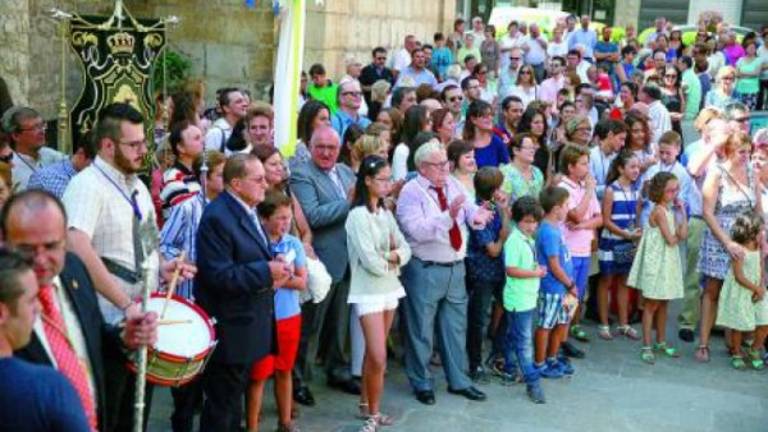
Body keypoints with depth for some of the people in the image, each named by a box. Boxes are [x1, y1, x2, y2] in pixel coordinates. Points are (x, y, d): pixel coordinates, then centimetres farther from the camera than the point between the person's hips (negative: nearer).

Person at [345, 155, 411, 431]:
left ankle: (366, 405, 26)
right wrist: (392, 259, -2)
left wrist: (390, 256, -13)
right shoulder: (358, 216, -14)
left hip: (390, 288, 7)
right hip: (369, 292, -7)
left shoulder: (386, 213, 9)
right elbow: (371, 262, -19)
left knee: (373, 353, 15)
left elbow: (405, 250, 7)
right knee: (379, 358, -8)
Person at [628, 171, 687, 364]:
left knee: (663, 304, 15)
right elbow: (671, 240, -18)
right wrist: (679, 234, 2)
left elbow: (683, 234, 2)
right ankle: (646, 346, 3)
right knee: (651, 305, -3)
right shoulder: (659, 211, -16)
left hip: (668, 262, 8)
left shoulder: (669, 210, 10)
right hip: (657, 262, -8)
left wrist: (683, 211, -1)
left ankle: (661, 343, 25)